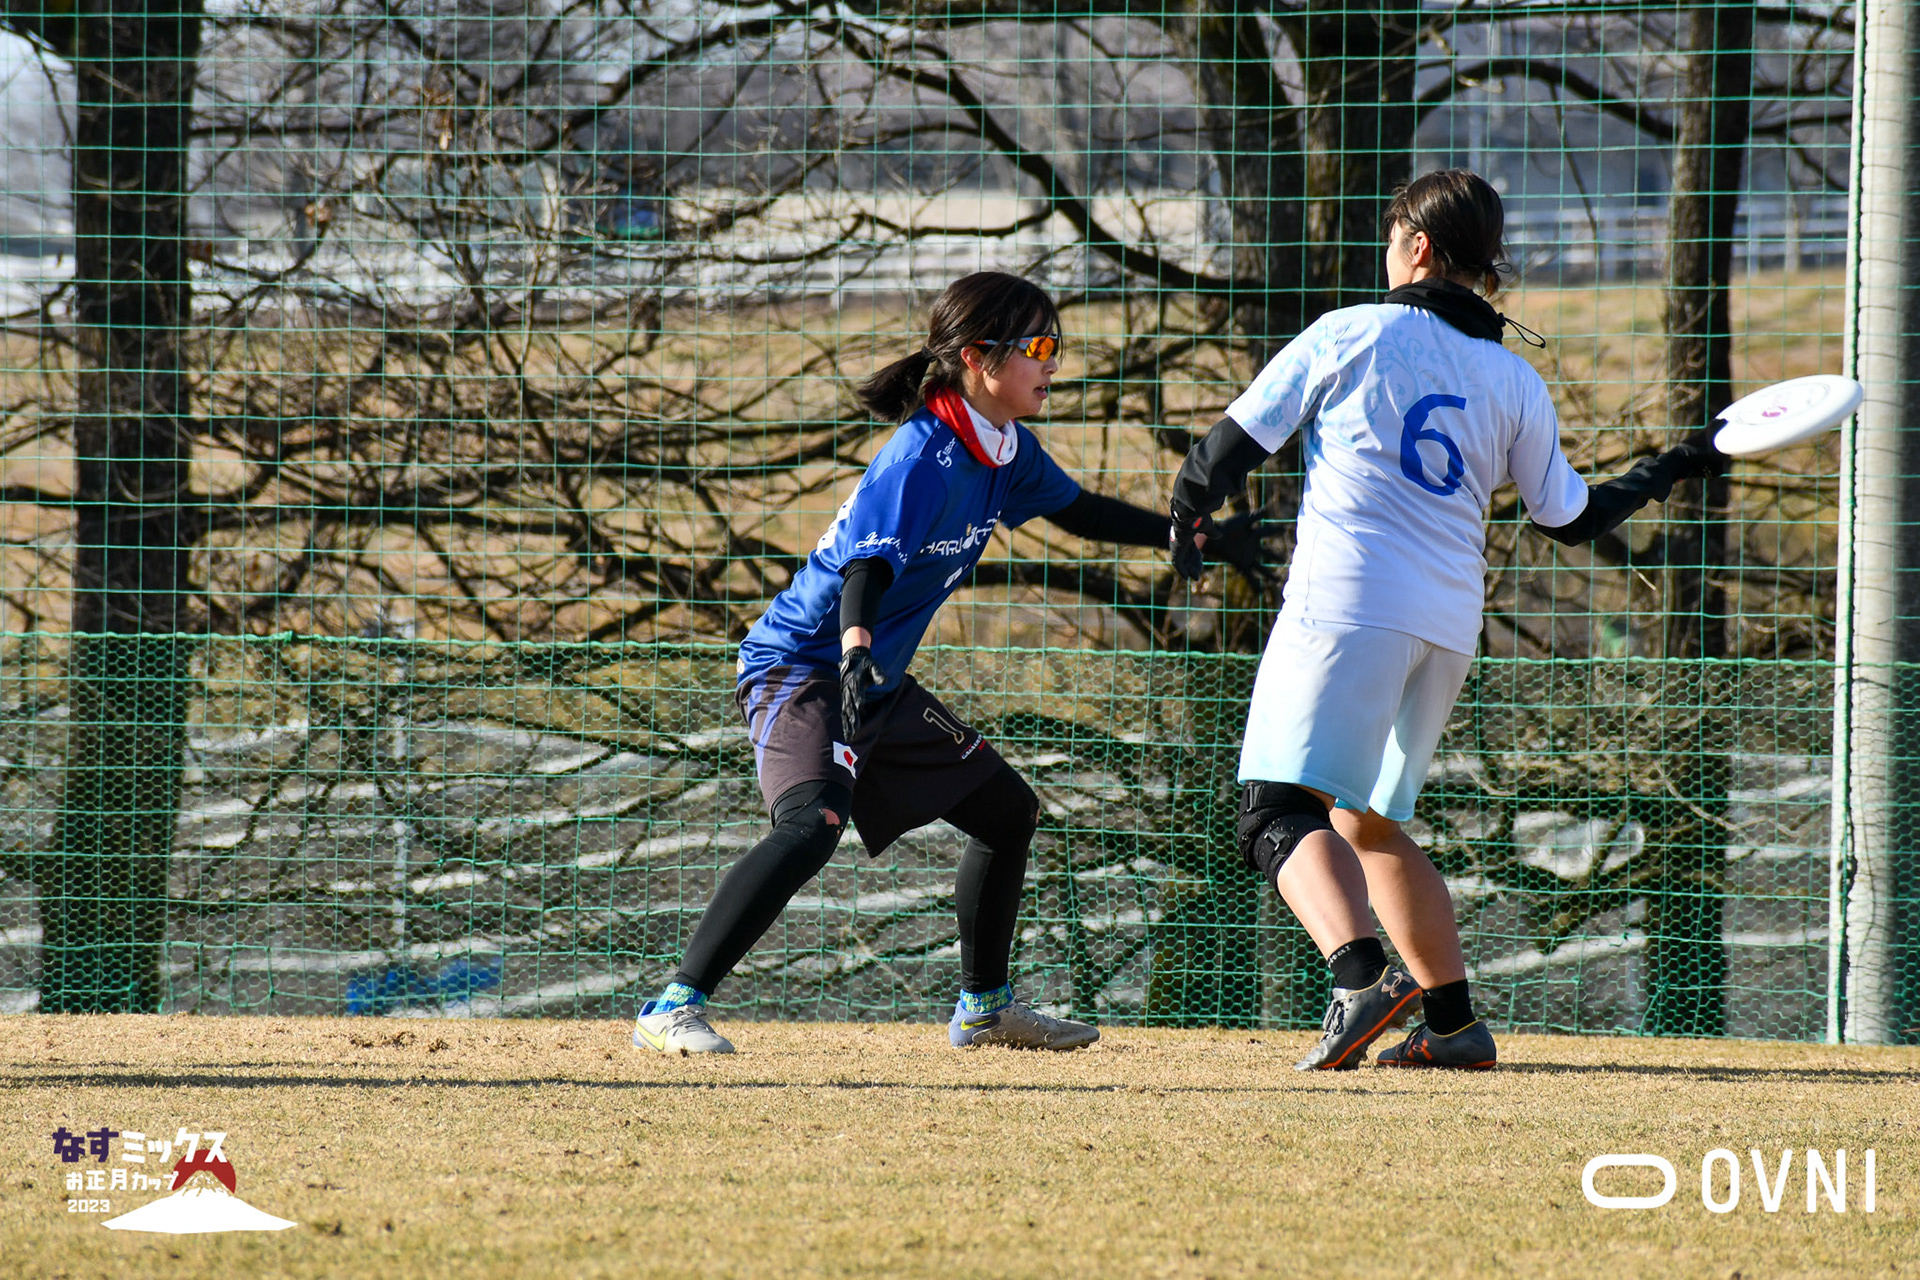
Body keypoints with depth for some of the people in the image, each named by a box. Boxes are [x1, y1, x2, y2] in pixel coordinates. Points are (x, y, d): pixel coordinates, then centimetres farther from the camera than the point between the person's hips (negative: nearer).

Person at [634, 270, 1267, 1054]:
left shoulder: (1006, 451, 4)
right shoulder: (921, 459, -23)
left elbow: (1077, 513, 23)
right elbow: (867, 568, -35)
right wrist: (855, 658, -53)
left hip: (882, 683, 10)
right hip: (801, 665, -10)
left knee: (1007, 811, 18)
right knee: (812, 823, -33)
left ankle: (984, 1009, 35)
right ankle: (674, 1009, -35)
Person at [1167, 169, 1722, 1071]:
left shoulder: (1350, 335, 3)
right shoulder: (1515, 383, 13)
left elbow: (1237, 441, 5)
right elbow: (1571, 519, 20)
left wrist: (1187, 516, 24)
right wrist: (1668, 471, 36)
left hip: (1348, 600, -6)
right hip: (1451, 624, 6)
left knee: (1280, 814, -13)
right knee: (1369, 820, 21)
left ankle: (1360, 975, -36)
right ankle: (1454, 1021, 18)